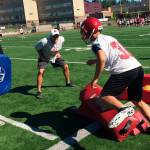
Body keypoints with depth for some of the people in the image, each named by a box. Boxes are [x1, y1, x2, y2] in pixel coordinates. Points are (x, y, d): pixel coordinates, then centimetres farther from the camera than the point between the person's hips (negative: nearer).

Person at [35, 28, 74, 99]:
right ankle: (39, 91, -11)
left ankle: (68, 82, 29)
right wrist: (41, 56, -19)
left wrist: (57, 53, -2)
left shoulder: (61, 39, -21)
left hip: (55, 56, 5)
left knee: (65, 66, 4)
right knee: (41, 72, -21)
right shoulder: (44, 41, -35)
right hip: (44, 57, -4)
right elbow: (37, 47, -18)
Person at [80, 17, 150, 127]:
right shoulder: (109, 37, 22)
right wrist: (94, 61, 39)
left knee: (104, 96, -2)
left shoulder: (96, 42, -3)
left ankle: (123, 109, -24)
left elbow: (102, 60, -22)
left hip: (124, 72, -9)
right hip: (138, 68, 9)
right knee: (138, 101, 22)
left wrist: (95, 79, -12)